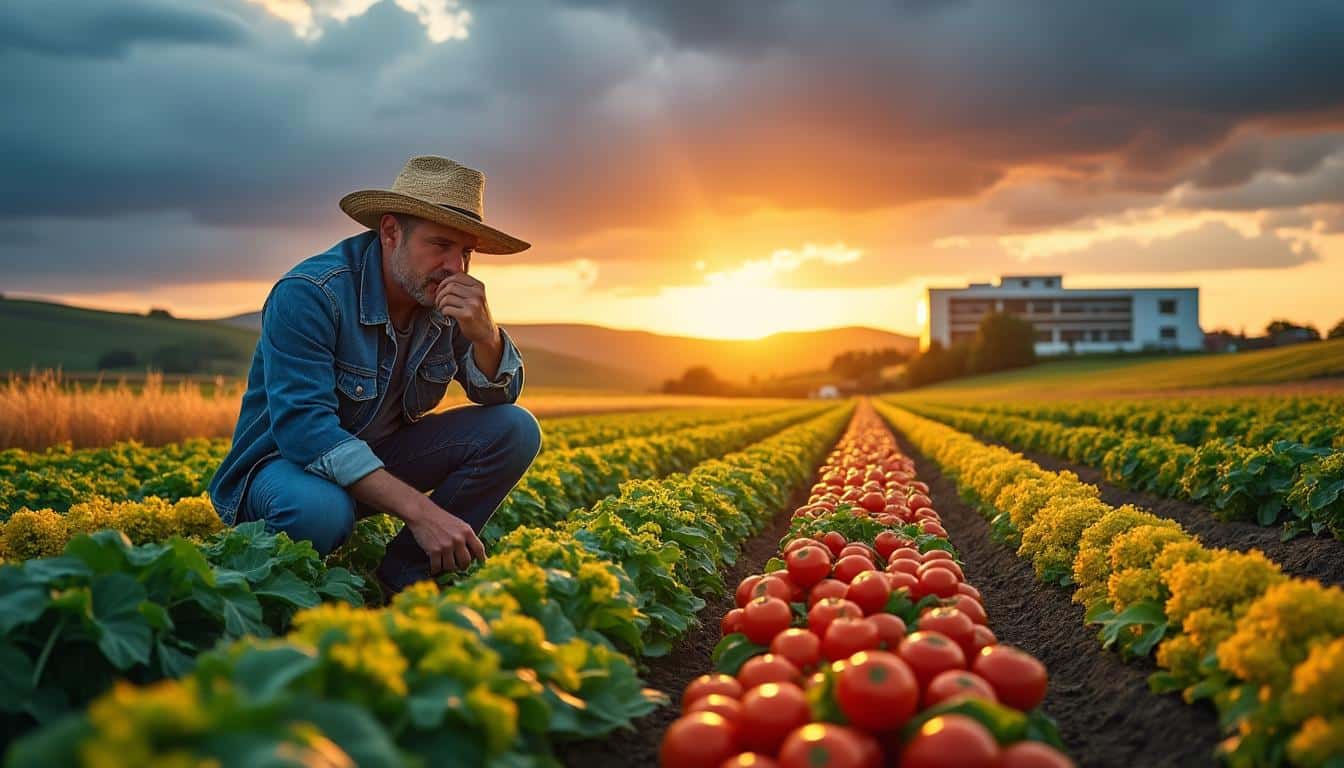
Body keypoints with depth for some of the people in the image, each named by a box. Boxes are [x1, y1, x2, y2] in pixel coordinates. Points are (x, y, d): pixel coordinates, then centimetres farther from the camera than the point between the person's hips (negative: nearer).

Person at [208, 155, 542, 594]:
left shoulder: (449, 298, -7)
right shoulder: (308, 294, -26)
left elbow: (500, 394, -1)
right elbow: (304, 429, -34)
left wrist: (485, 334, -25)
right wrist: (420, 510, -40)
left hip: (383, 458, 6)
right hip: (286, 461, -6)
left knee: (516, 430, -12)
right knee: (322, 509, -41)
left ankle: (401, 578, -12)